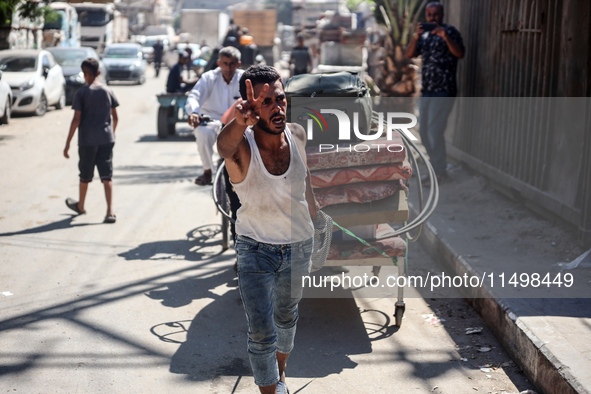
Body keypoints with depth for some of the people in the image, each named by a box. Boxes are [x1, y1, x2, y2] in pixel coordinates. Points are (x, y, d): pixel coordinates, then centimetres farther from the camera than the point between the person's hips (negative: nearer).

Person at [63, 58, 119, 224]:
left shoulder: (81, 93, -7)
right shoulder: (108, 91, 4)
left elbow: (76, 120, -10)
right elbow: (115, 118, 8)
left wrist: (67, 143, -6)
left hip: (87, 141, -2)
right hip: (106, 139, 2)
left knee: (85, 175, 15)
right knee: (107, 176, -1)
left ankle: (80, 206, 35)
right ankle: (110, 212, -14)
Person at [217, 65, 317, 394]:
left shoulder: (297, 135, -13)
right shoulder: (242, 145, -26)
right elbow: (225, 147, -53)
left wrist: (312, 207, 22)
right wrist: (239, 121, -75)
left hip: (299, 246, 4)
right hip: (256, 250, -4)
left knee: (286, 316, 25)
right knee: (262, 333, -8)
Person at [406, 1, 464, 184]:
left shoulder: (450, 32, -4)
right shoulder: (424, 35, 14)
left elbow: (460, 54, -18)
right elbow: (409, 54, 3)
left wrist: (445, 36, -31)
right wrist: (416, 36, -13)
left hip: (443, 90, -7)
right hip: (427, 90, 7)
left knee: (434, 131, -9)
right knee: (424, 131, 12)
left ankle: (439, 172, 0)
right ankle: (436, 161, 28)